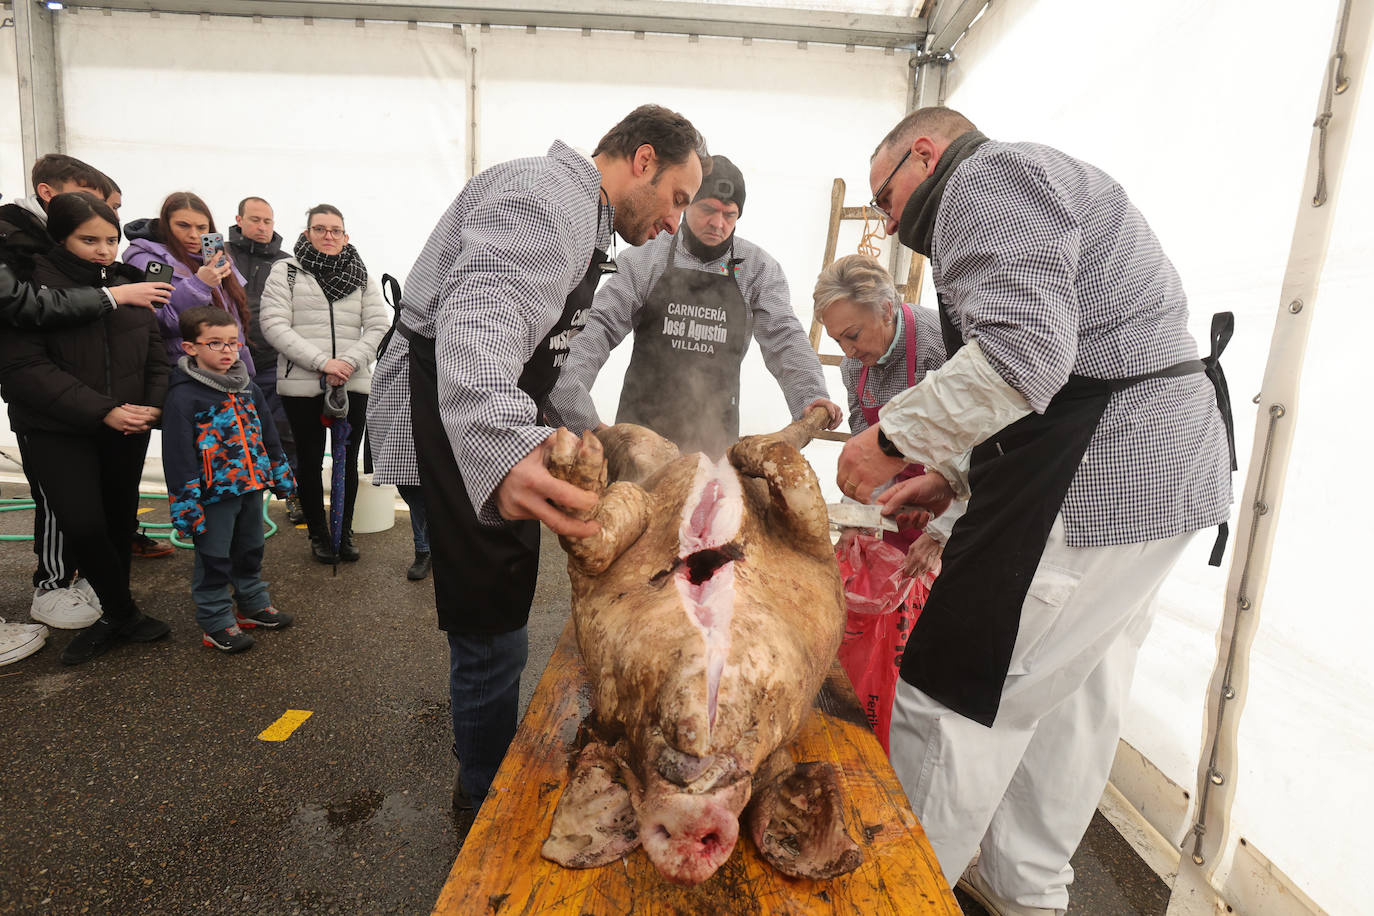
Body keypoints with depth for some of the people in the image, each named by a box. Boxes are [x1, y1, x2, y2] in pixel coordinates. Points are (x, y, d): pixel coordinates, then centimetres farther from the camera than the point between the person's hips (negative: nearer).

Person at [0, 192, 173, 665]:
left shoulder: (129, 284, 6)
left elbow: (154, 354, 8)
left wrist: (154, 405, -9)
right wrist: (101, 410, -22)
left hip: (126, 429, 4)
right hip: (57, 432, -4)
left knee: (118, 520, 10)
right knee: (83, 525, -11)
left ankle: (112, 614, 27)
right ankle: (123, 613, 11)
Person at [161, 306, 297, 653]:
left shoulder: (248, 388, 8)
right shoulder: (184, 396, -13)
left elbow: (268, 435, 16)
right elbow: (178, 456, -15)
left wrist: (281, 475, 16)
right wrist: (186, 504, -17)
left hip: (251, 486, 7)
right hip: (214, 494, -6)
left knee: (250, 551, 20)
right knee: (214, 560, 6)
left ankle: (254, 604, 35)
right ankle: (217, 622, 18)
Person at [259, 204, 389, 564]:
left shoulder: (362, 275, 10)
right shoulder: (285, 271, 4)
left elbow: (379, 327, 2)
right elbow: (274, 325, -6)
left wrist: (350, 362, -13)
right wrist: (322, 362, -16)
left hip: (353, 385, 2)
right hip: (301, 386, -1)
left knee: (348, 462, 8)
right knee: (310, 462, 8)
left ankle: (345, 533, 23)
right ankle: (318, 535, 24)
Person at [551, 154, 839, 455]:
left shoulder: (759, 268, 4)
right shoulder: (646, 258, 0)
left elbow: (782, 335, -4)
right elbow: (600, 329, -5)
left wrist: (810, 395, -22)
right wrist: (568, 398, -20)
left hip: (715, 429, 1)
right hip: (641, 420, 0)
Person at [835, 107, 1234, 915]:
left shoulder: (988, 176, -7)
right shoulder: (1029, 185, 25)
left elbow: (1023, 349, -25)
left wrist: (895, 440, -15)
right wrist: (955, 476, 15)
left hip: (1097, 479, -11)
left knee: (955, 697, -2)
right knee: (1069, 698, 18)